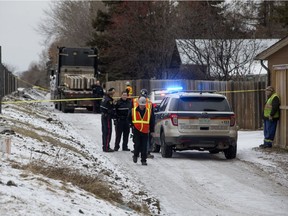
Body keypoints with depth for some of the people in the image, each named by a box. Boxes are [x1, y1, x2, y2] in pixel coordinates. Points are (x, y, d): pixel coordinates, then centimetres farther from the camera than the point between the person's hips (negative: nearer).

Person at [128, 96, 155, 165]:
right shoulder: (133, 110, -2)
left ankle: (143, 160, 4)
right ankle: (135, 156, 21)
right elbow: (129, 119, 15)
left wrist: (151, 130, 9)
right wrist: (133, 125, 9)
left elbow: (152, 121, 11)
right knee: (137, 144, -4)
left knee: (144, 146, -1)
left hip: (145, 131, 1)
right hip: (136, 130, -1)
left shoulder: (149, 111, 1)